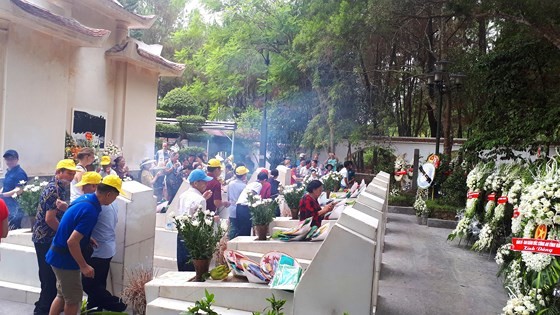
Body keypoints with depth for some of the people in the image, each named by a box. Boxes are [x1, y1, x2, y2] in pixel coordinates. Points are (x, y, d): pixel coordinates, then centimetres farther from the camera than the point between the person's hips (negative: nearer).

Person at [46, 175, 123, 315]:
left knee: (62, 295, 21)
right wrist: (83, 266, -22)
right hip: (65, 259, -9)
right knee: (74, 298, 7)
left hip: (59, 255, 9)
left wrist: (87, 238, 18)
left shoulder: (85, 198, 1)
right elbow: (72, 241, -30)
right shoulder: (91, 211, -28)